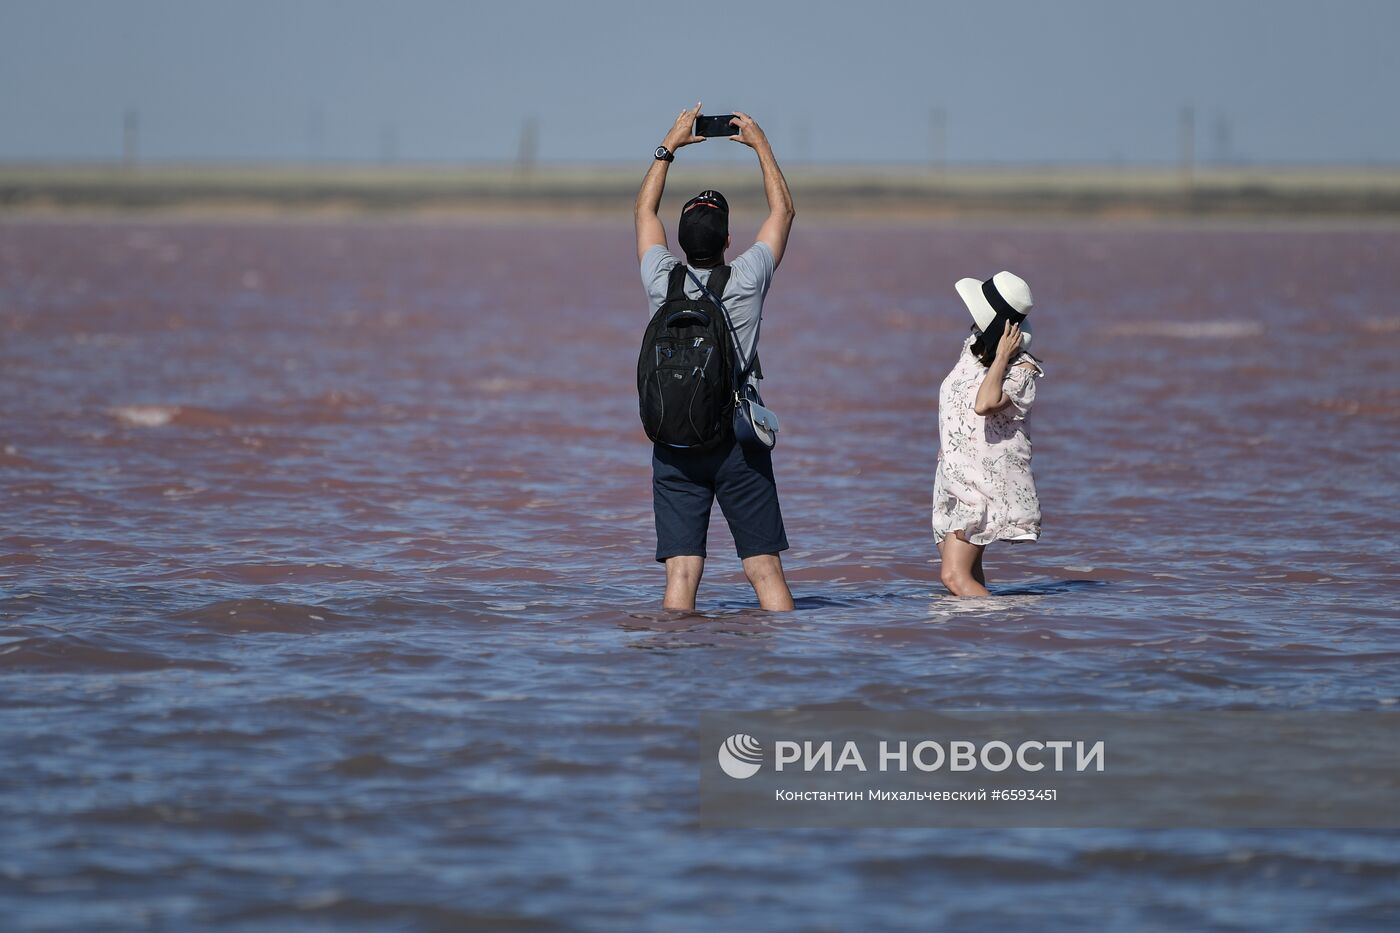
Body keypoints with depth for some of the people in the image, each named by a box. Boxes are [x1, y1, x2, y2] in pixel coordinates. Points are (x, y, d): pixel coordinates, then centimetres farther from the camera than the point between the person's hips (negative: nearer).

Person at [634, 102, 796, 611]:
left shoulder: (661, 281, -1)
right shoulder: (746, 281, -4)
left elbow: (645, 209, 18)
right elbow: (783, 210, 11)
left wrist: (670, 146, 26)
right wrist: (760, 144, 20)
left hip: (674, 445, 1)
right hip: (738, 441, -1)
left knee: (681, 573, -3)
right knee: (765, 569, 0)